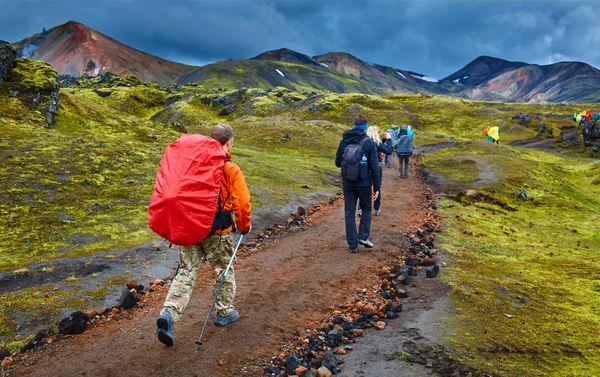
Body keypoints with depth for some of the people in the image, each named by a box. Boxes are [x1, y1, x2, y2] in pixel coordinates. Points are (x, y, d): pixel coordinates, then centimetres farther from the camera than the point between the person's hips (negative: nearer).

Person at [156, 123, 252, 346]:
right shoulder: (231, 169, -10)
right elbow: (242, 203, -11)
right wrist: (244, 226, 7)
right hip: (216, 231, -4)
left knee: (186, 272, 10)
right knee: (224, 270, 17)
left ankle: (169, 313, -5)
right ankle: (224, 312, 30)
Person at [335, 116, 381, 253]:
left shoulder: (344, 141, 2)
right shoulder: (369, 143, -7)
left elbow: (338, 162, 7)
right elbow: (374, 167, -10)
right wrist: (377, 187, -5)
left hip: (347, 183, 2)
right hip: (364, 183, -2)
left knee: (349, 213, 8)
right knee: (366, 209, 18)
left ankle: (353, 245, 10)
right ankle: (363, 236, 5)